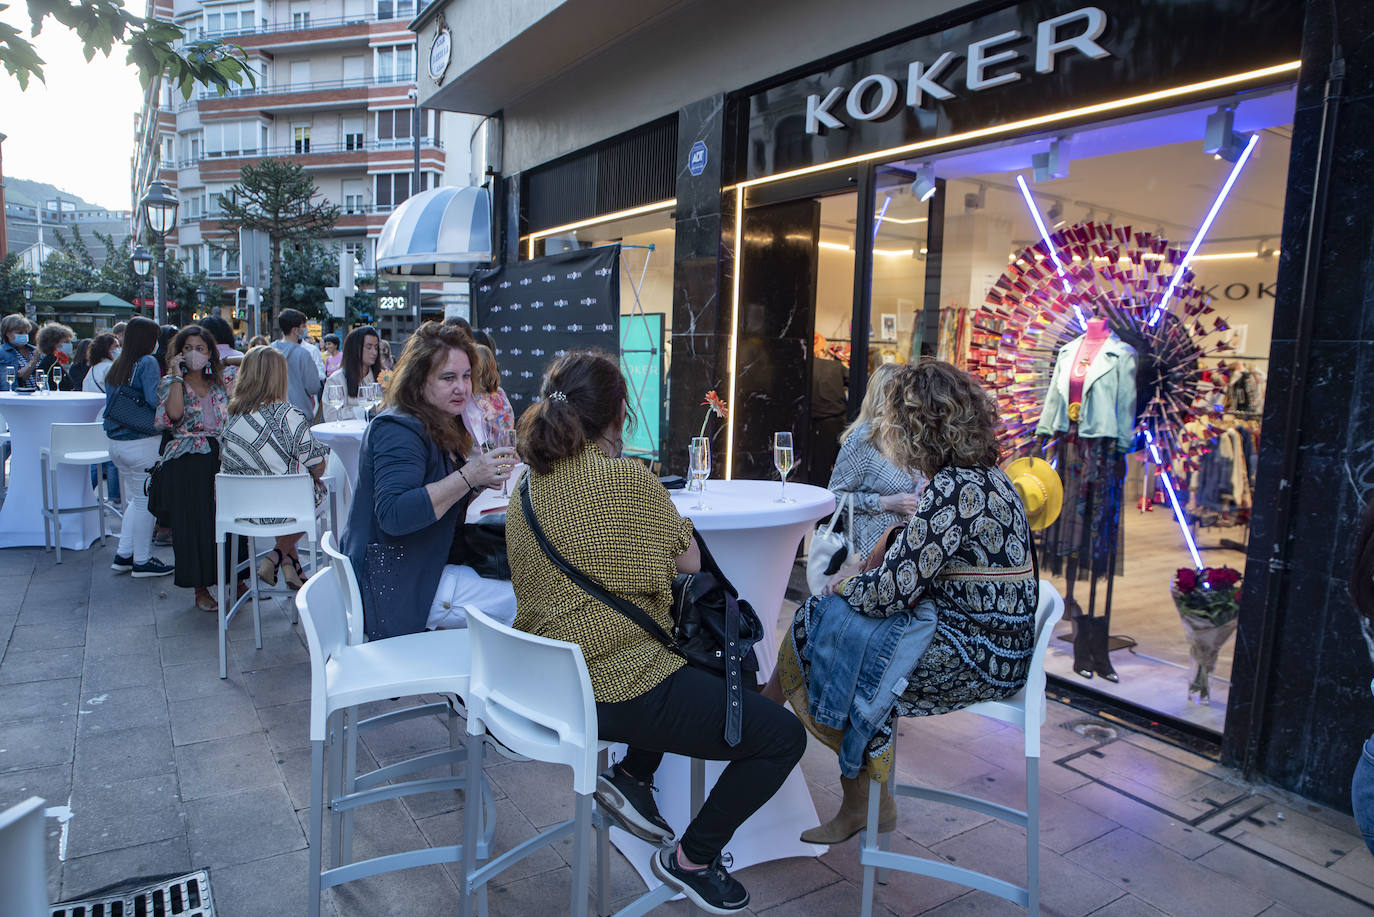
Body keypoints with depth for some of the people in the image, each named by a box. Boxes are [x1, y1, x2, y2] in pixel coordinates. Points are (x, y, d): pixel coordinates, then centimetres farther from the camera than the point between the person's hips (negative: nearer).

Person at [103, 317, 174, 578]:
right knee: (145, 501, 1)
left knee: (135, 499, 19)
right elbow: (155, 400, -20)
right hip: (142, 443, -8)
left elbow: (111, 403, 19)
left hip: (116, 441, 8)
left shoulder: (115, 367, 12)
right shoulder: (148, 363, -11)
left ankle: (123, 554, 22)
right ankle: (142, 561, 9)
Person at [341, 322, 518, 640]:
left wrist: (485, 478, 0)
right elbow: (394, 515, -30)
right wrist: (468, 476, -30)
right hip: (395, 589, -10)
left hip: (429, 571, 10)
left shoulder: (443, 429, 13)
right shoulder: (398, 430, -17)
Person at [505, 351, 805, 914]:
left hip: (547, 683, 9)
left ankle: (632, 778, 26)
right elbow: (690, 561, -7)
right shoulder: (628, 478, -19)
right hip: (619, 692, -9)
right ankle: (692, 858, 17)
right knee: (784, 737, 3)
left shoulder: (528, 486, 4)